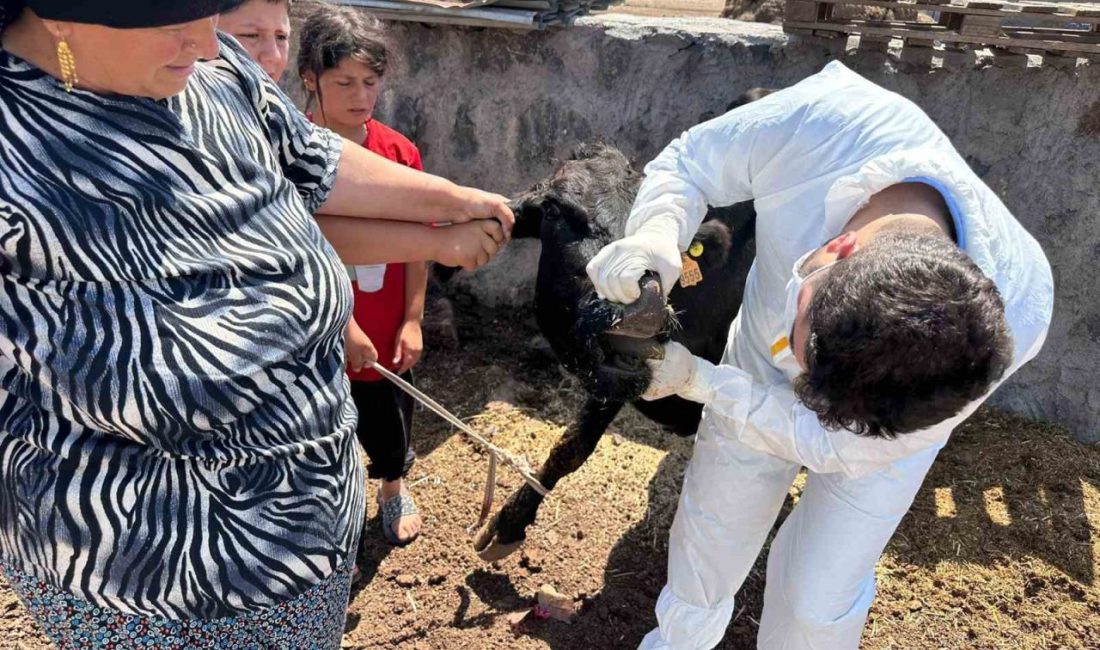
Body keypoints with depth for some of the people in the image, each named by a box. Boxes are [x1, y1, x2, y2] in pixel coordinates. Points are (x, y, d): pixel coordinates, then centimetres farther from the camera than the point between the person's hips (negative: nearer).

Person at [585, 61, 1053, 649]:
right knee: (710, 523, 20)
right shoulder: (825, 119, -42)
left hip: (891, 424, -2)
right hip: (756, 364, 2)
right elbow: (686, 162, -20)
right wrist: (657, 235, -42)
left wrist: (697, 381, -29)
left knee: (817, 596, 8)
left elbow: (836, 445, -28)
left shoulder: (1014, 317, -41)